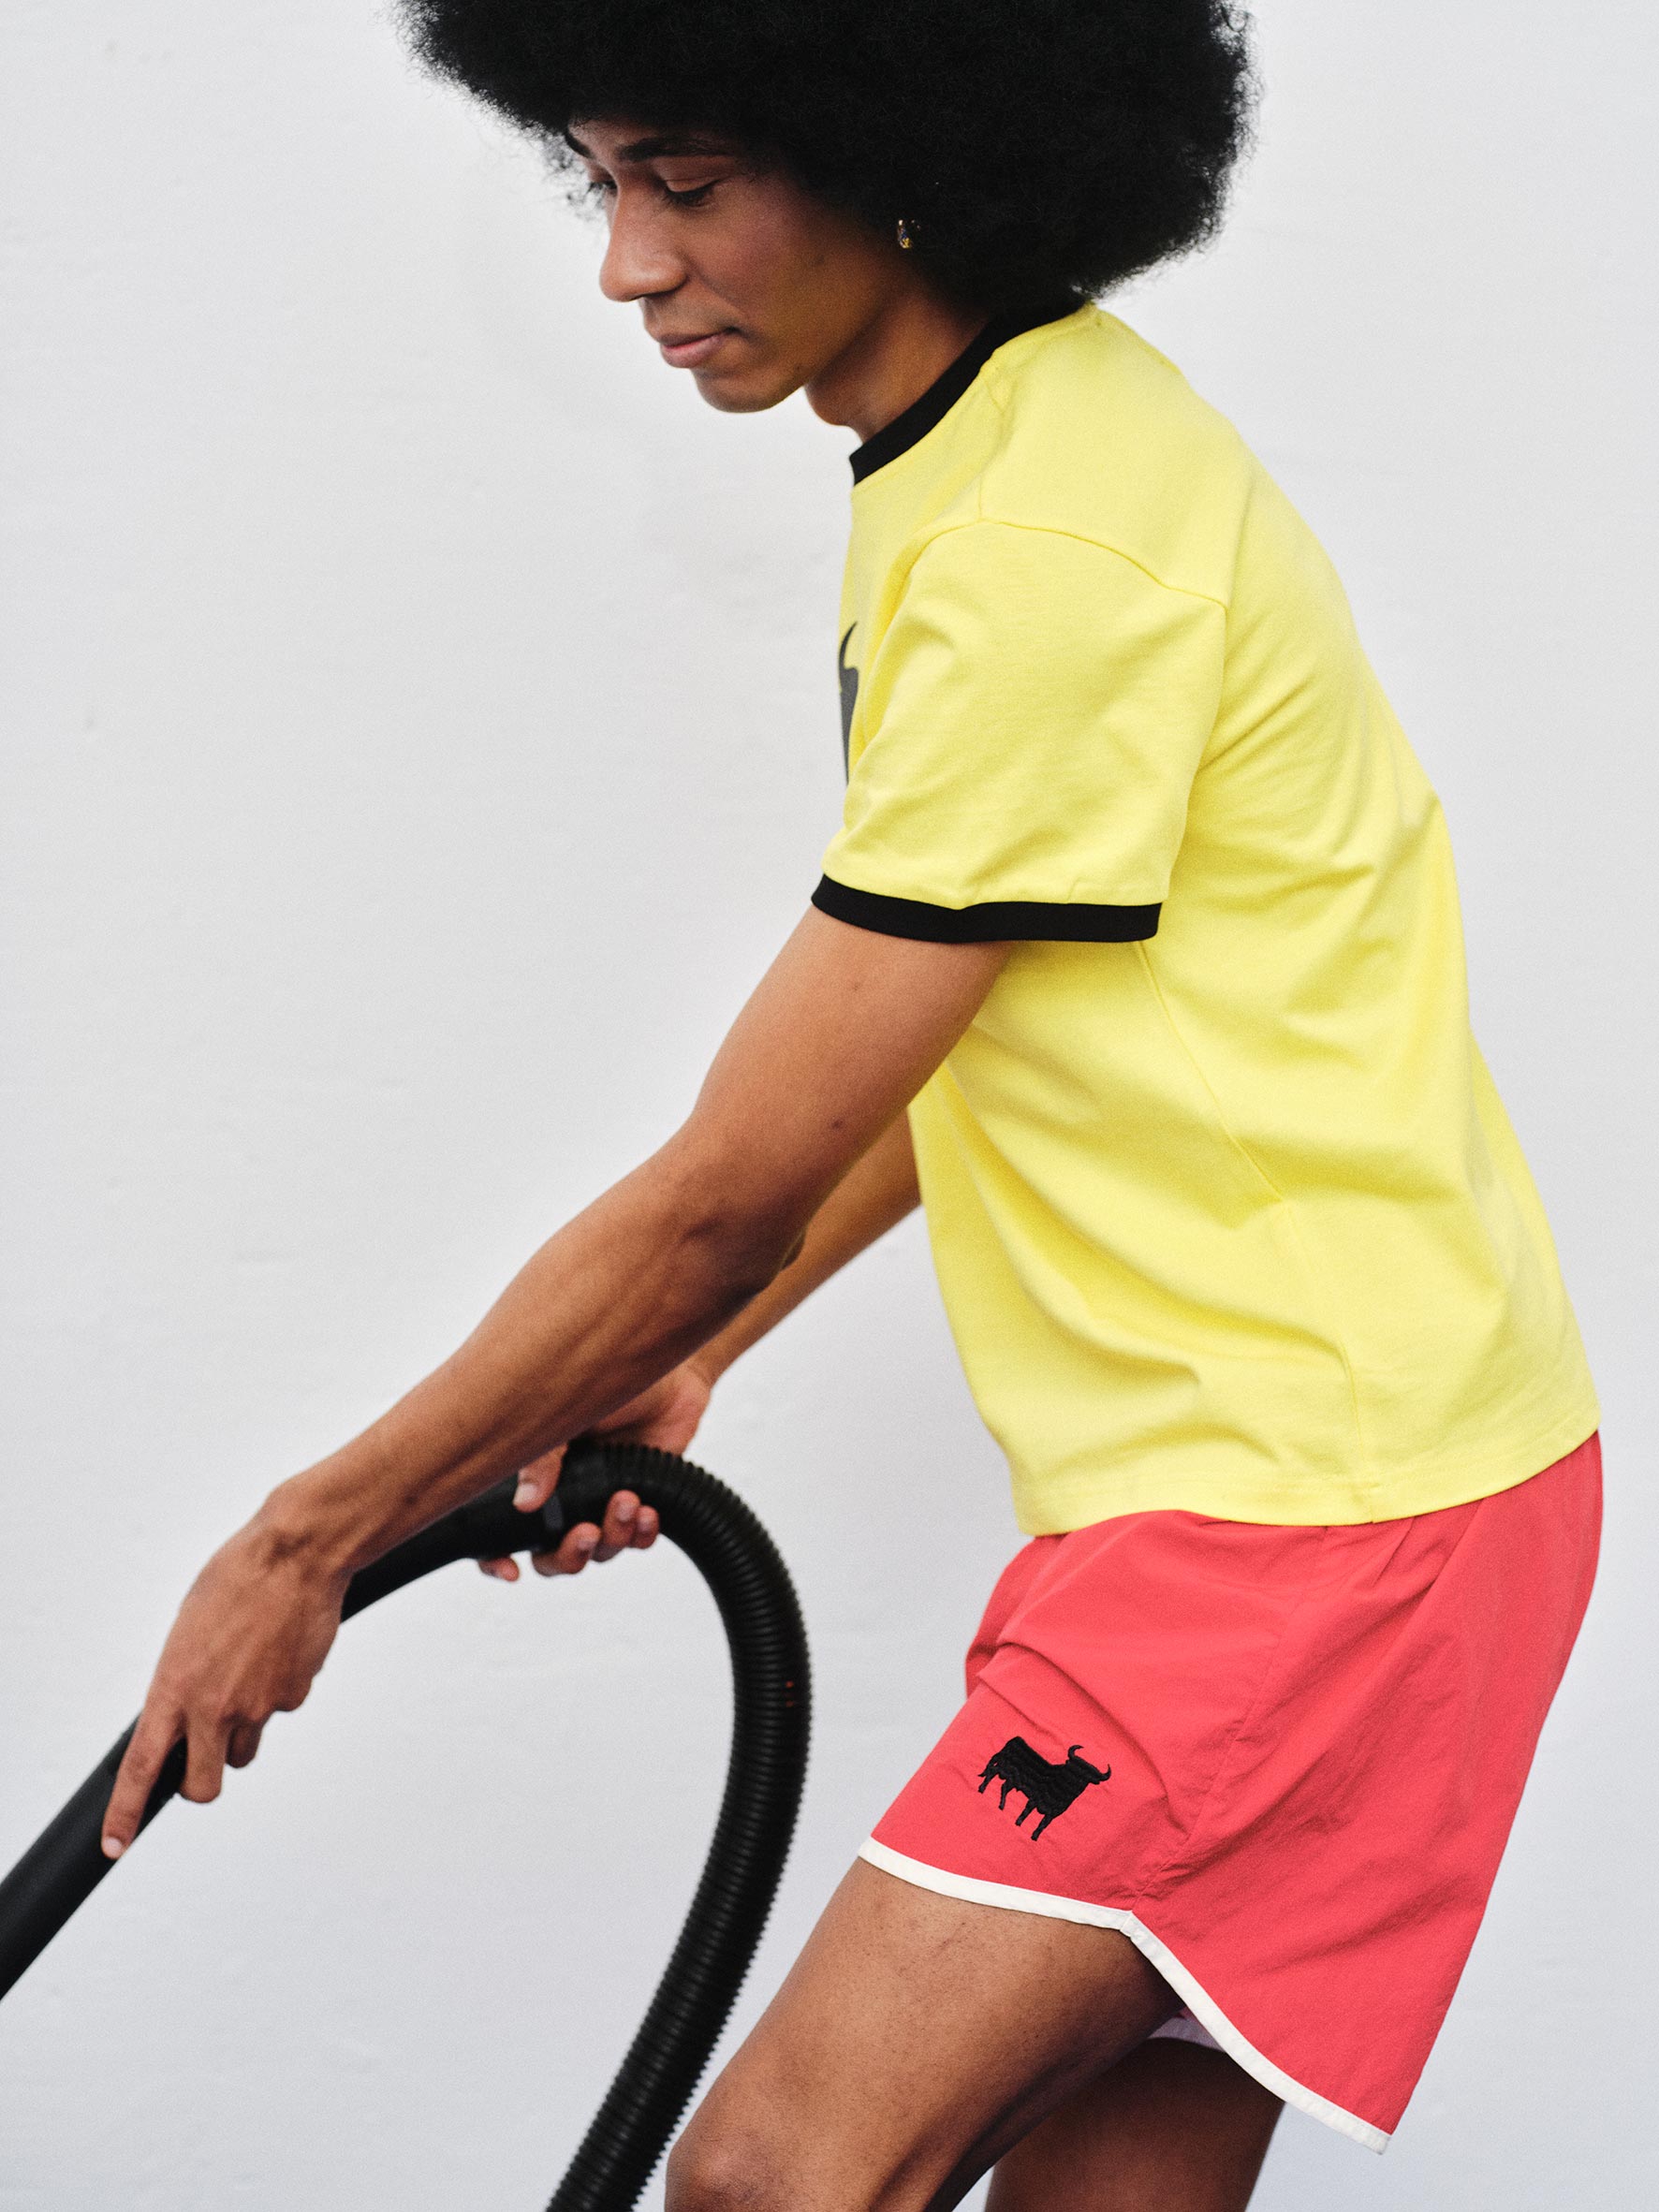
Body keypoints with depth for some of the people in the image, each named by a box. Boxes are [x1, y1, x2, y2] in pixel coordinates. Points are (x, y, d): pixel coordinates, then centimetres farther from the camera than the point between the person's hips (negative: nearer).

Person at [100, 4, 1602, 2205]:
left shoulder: (1056, 552, -21)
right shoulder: (987, 455, 11)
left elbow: (729, 1188, -18)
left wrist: (309, 1539, -8)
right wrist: (689, 1353, 17)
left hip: (1316, 1492, -10)